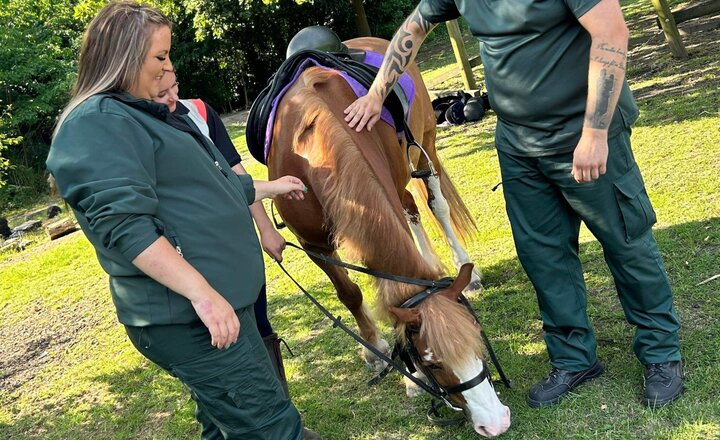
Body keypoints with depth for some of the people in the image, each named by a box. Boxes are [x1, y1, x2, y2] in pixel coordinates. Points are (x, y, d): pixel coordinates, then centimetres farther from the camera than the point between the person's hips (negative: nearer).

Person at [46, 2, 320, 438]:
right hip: (186, 318, -10)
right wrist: (202, 292, -28)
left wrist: (271, 187, 38)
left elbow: (199, 189, 30)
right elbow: (126, 226, -25)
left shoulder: (145, 114, 19)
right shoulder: (95, 124, -14)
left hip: (221, 296, 10)